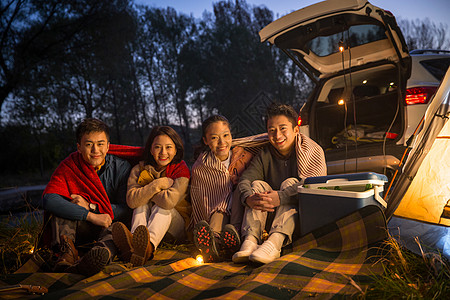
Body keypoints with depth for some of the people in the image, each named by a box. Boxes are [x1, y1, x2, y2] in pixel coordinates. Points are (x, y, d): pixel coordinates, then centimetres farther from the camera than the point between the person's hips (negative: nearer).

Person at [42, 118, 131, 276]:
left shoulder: (121, 168, -6)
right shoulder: (68, 167, -7)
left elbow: (126, 210, -9)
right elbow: (49, 200, -24)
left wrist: (91, 206, -18)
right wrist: (90, 215, -31)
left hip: (110, 225, -1)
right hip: (78, 227, 2)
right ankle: (66, 251, -39)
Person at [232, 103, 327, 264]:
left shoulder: (312, 151, -5)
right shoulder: (265, 154, 7)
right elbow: (244, 180, -10)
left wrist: (280, 197, -39)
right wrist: (249, 199, -34)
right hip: (271, 217, 4)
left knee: (290, 183, -25)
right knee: (258, 185, -15)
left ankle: (275, 242, -48)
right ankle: (250, 240, -37)